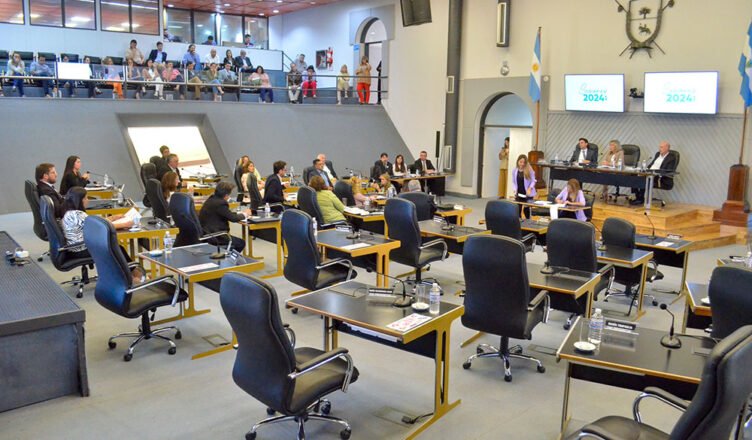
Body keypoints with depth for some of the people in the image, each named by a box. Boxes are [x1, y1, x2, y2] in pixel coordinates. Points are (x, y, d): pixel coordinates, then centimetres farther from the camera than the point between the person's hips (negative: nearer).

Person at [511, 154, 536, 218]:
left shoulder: (529, 170, -6)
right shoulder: (514, 170, 2)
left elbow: (533, 181, -3)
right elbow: (513, 182, 8)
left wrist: (530, 188, -19)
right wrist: (515, 190, -8)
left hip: (527, 193, -2)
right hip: (518, 194, 2)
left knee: (526, 209, -3)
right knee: (518, 209, -3)